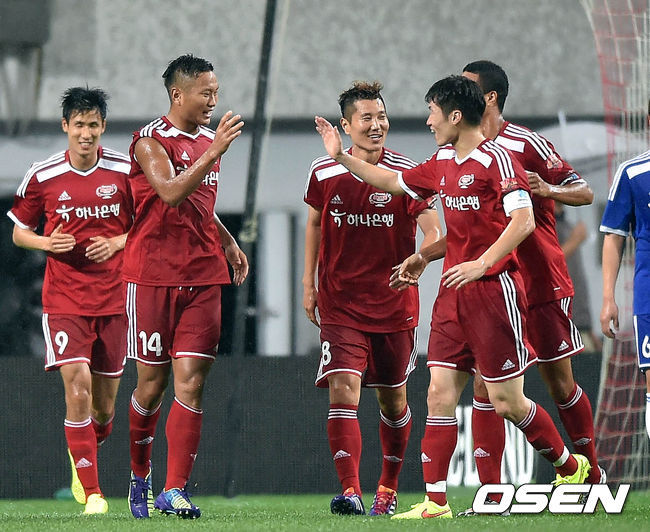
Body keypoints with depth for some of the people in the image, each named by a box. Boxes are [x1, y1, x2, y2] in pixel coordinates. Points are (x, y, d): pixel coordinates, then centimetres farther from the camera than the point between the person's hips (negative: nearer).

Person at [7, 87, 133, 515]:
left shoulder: (126, 171, -1)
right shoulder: (42, 177, -1)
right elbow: (19, 233, 10)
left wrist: (117, 243, -9)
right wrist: (47, 242, -11)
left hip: (114, 299, 2)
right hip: (63, 299, -1)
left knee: (104, 406, 7)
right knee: (78, 387, -18)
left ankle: (81, 455, 41)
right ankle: (92, 493, -12)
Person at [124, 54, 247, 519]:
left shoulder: (208, 140, 15)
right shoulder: (151, 141, -8)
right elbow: (172, 193, -25)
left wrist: (227, 242, 16)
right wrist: (214, 152, -29)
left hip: (204, 276, 5)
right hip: (153, 275, -5)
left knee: (191, 383, -6)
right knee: (152, 384, 3)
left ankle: (175, 490, -8)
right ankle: (140, 477, 24)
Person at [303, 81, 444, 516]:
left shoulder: (407, 173, -7)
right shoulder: (324, 173, 0)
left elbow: (432, 231, -12)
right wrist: (309, 283, 16)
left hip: (394, 305, 0)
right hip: (339, 303, 0)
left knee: (392, 399, 12)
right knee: (343, 390, -17)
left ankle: (389, 487, 33)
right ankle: (350, 492, -23)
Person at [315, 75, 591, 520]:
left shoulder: (496, 158, -12)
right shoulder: (443, 162, 13)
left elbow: (523, 220, -21)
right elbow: (394, 182, 30)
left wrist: (481, 264, -26)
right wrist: (342, 157, 27)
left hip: (494, 288, -8)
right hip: (453, 292, 8)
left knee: (507, 402, -2)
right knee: (440, 394, -1)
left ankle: (572, 468, 20)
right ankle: (435, 503, -2)